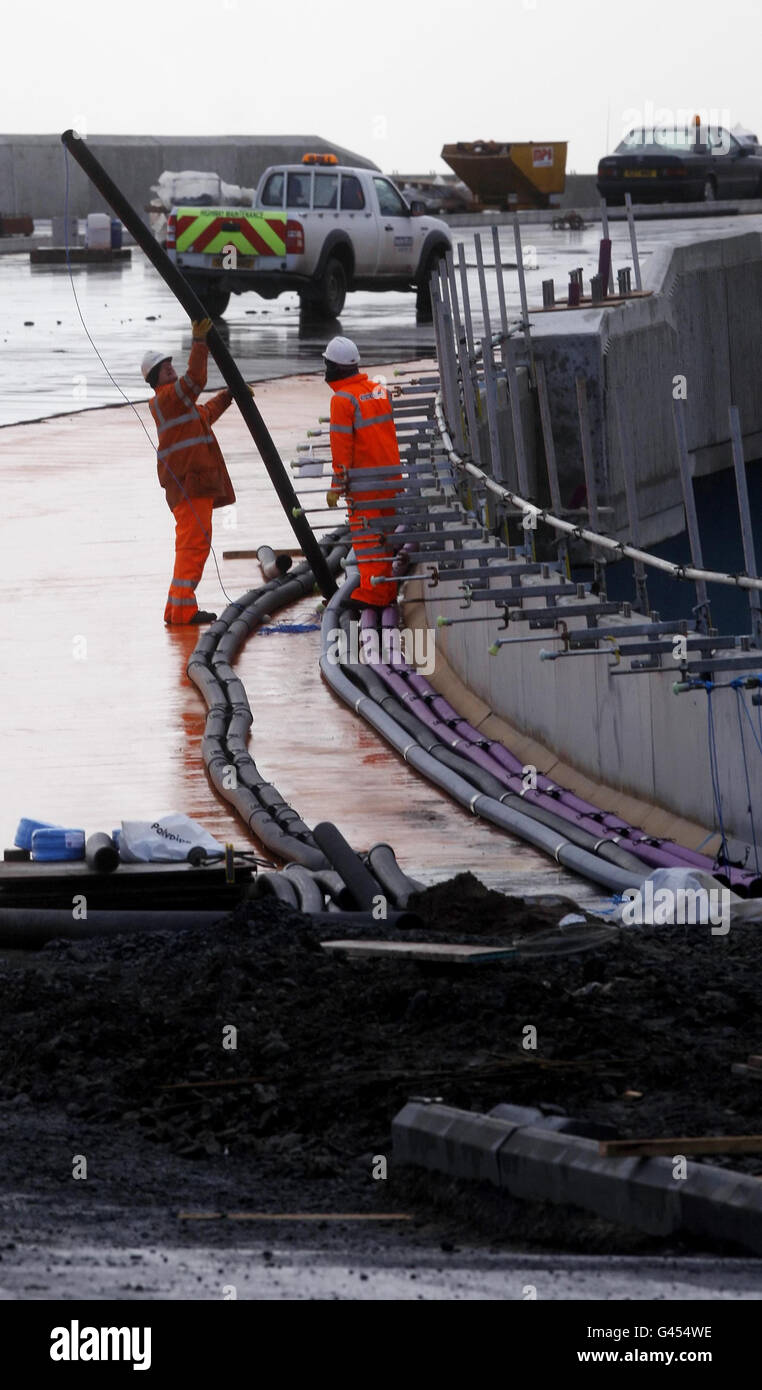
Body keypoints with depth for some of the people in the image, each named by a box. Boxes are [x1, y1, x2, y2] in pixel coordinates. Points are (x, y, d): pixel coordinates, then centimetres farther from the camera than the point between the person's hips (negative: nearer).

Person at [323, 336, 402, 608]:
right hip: (391, 477, 7)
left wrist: (336, 485, -10)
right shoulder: (379, 391, 9)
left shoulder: (343, 399, -13)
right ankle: (388, 591, 19)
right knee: (384, 535, 14)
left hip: (364, 481, -7)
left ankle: (372, 593, -7)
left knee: (365, 535, -4)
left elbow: (341, 446, -14)